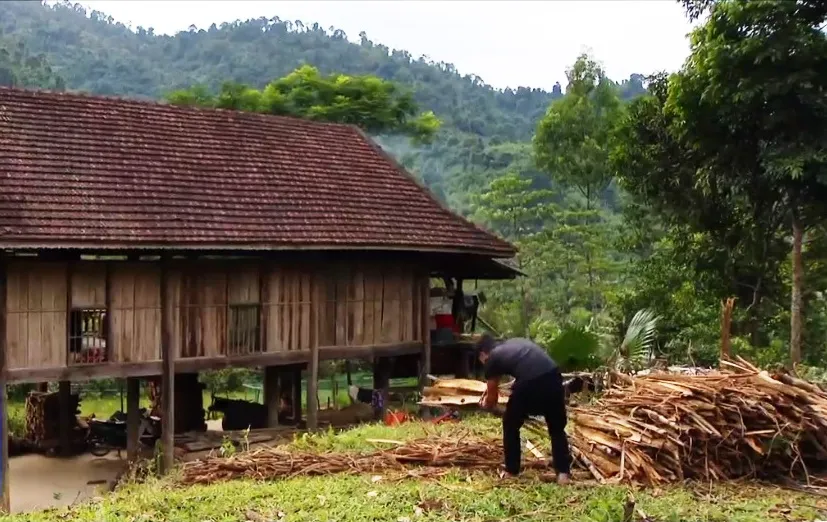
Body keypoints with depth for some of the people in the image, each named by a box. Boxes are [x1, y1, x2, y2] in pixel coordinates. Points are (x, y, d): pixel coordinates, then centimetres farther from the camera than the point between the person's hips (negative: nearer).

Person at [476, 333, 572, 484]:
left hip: (530, 383, -5)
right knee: (557, 428, 22)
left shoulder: (491, 359, 15)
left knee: (510, 425, 20)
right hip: (553, 376, 5)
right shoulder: (514, 343, 31)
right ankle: (563, 472, 17)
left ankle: (511, 471, 27)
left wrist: (485, 404, 47)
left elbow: (492, 398, 23)